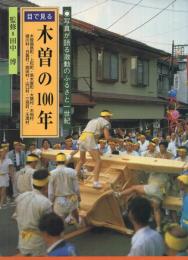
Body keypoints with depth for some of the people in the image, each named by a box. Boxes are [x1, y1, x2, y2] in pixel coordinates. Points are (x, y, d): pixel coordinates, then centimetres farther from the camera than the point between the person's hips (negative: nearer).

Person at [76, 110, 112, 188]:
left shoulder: (93, 120, 30)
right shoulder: (106, 122, 7)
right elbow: (107, 137, -4)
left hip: (81, 138, 8)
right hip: (89, 140, -8)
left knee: (82, 160, 23)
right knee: (98, 161, -1)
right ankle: (96, 182, -5)